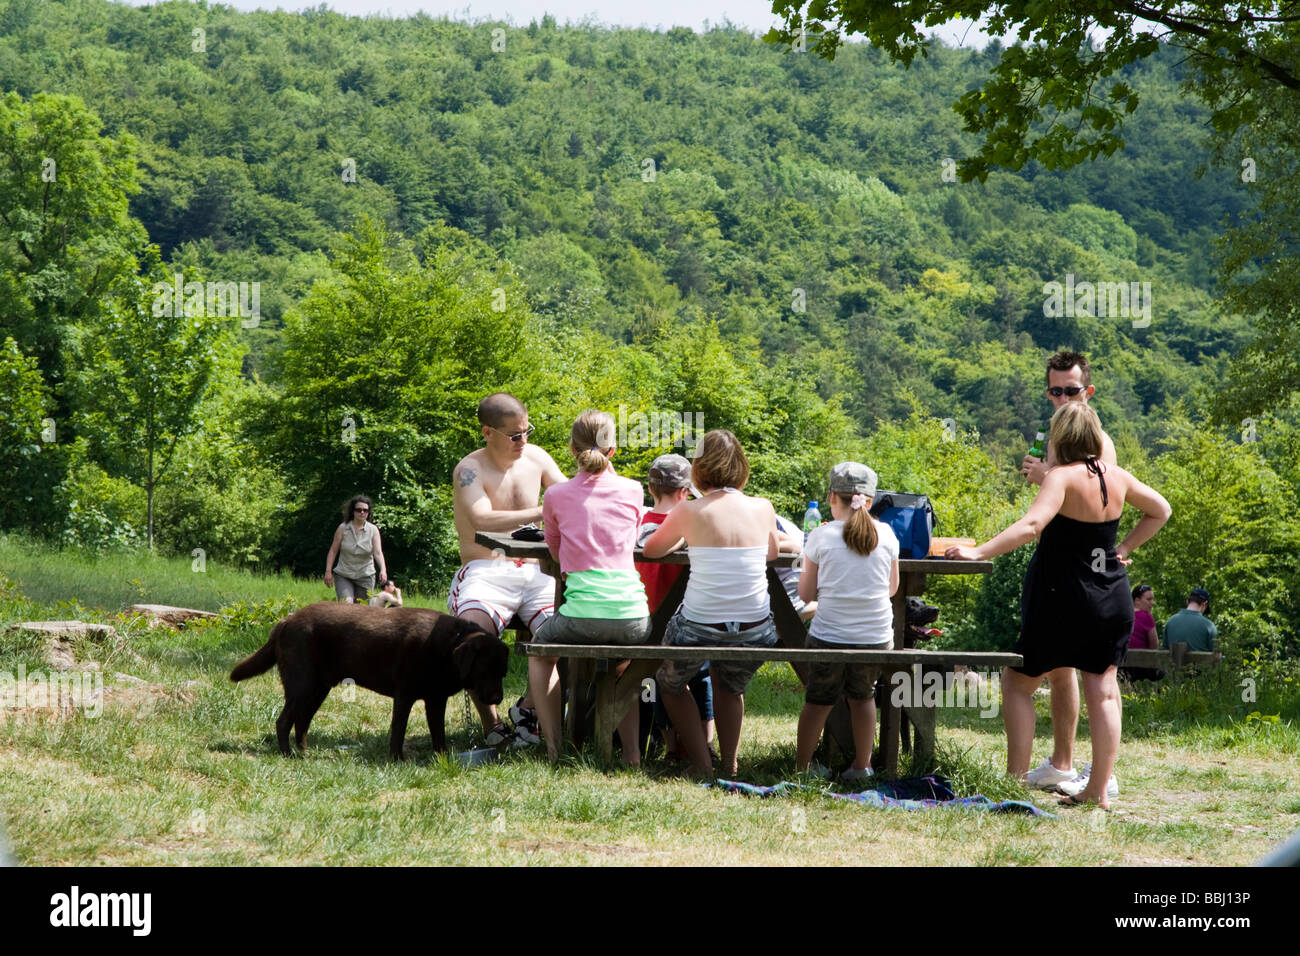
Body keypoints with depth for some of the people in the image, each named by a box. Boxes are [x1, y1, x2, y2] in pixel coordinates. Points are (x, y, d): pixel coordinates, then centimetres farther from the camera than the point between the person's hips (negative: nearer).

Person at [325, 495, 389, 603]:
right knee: (347, 604, -23)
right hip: (343, 576, -1)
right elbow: (333, 551, 1)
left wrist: (383, 570, -30)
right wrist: (328, 571, -5)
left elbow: (378, 552, -13)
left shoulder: (373, 530, -4)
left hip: (365, 577, 1)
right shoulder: (343, 528, -3)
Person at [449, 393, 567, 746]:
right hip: (486, 574, -5)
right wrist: (543, 513, -27)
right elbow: (483, 521, -21)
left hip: (534, 572, 5)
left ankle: (529, 707, -1)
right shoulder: (470, 470, -5)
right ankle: (492, 727, -16)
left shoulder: (535, 458, 12)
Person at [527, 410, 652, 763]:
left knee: (540, 649, 31)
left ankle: (553, 746, 20)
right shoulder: (632, 491, 7)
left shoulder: (557, 496, 4)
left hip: (581, 615, -2)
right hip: (632, 618, 2)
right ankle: (631, 749, 23)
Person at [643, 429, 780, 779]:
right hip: (755, 633, 3)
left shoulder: (689, 512, -7)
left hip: (698, 628, -3)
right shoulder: (763, 509, 0)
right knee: (729, 685, 36)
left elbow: (651, 549, 13)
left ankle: (701, 763, 22)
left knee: (670, 684, 29)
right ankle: (730, 763, 33)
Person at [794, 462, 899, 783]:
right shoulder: (885, 534, -2)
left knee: (818, 700, 12)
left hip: (828, 635, -2)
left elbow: (805, 593, 1)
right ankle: (861, 765, 26)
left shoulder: (821, 536, -7)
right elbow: (892, 588, 12)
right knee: (863, 697, 19)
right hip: (876, 634, 2)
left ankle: (800, 767, 20)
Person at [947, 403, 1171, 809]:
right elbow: (1160, 510, 20)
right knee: (1102, 691, 8)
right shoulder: (1117, 477, 4)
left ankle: (1016, 779, 6)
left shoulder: (1062, 477, -16)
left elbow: (1030, 526, -30)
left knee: (1017, 682, 8)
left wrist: (979, 552, -31)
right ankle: (1099, 787, 10)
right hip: (1112, 599, 6)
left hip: (1064, 598, -6)